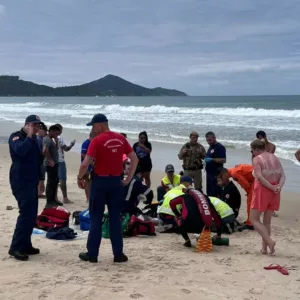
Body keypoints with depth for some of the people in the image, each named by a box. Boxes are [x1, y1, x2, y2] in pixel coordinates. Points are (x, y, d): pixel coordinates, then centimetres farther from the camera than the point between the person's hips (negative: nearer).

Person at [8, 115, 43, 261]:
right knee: (26, 213, -16)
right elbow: (20, 150, -30)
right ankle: (15, 247, -13)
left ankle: (25, 245, 16)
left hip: (31, 181, 9)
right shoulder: (16, 137, -8)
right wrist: (29, 136, -18)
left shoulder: (34, 139, 17)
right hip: (21, 181, -9)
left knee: (31, 215, 9)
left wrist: (40, 179, 20)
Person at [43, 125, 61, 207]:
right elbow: (45, 151, -32)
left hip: (54, 164, 11)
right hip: (51, 165, -11)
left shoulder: (51, 140, 15)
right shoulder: (47, 140, -17)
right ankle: (49, 202, -2)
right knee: (50, 182, -6)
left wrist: (56, 141, 11)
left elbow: (56, 149, 25)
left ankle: (53, 199, 30)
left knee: (55, 181, 19)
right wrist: (50, 160, -26)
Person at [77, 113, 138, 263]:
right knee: (115, 218, 10)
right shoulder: (121, 139, 4)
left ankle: (92, 254, 10)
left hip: (100, 181, -4)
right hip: (116, 181, 4)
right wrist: (128, 178, 11)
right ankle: (118, 254, 11)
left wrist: (80, 178, -1)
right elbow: (135, 159, 6)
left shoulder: (97, 140, -11)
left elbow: (85, 164, -17)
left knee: (96, 218, 5)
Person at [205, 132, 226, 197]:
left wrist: (211, 159, -24)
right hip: (209, 174, 9)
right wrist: (205, 160, 13)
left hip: (216, 174, -9)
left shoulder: (220, 147, -11)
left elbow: (223, 160, -20)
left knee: (216, 194, -8)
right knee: (209, 193, 13)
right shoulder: (210, 148, 17)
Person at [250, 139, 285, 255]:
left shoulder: (257, 159, -7)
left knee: (254, 219, 2)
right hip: (274, 192, 7)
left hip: (262, 189, -7)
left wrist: (272, 187, -16)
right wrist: (278, 187, -11)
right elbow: (283, 175, 3)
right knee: (267, 221, 14)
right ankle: (264, 247, 14)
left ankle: (269, 241, -13)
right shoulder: (275, 158, 13)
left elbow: (259, 177, -19)